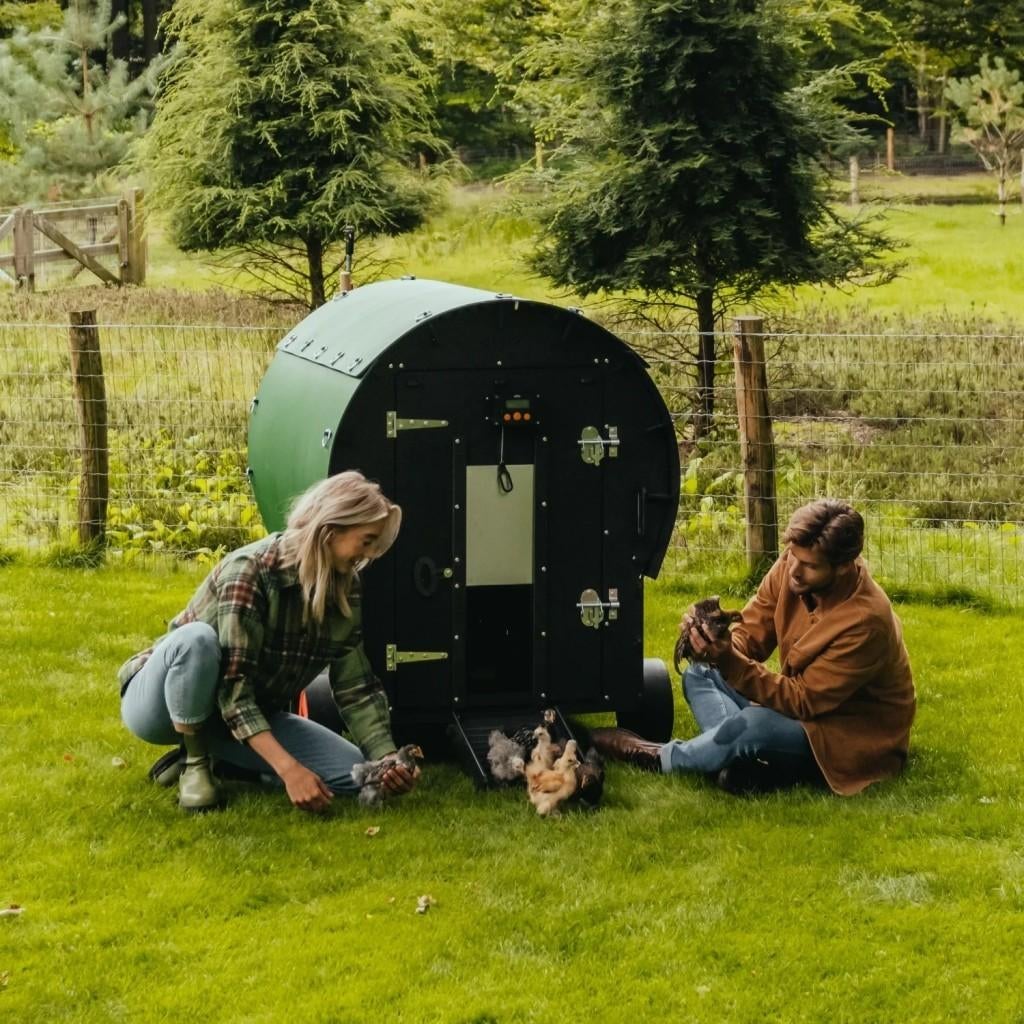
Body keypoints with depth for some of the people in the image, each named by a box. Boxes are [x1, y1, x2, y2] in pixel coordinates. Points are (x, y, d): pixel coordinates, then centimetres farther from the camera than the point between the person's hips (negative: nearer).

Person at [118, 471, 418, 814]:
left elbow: (357, 688, -4)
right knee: (197, 638, -39)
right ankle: (194, 763, -15)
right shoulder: (249, 572, -28)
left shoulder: (346, 591, -7)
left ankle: (216, 753, 2)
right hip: (165, 705, -6)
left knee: (354, 771, -12)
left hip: (251, 716, 6)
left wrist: (387, 760, -20)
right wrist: (289, 769, -41)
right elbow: (232, 691, -33)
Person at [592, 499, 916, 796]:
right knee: (699, 674, 4)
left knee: (753, 724, -33)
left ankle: (661, 758, -5)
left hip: (859, 735, -9)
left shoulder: (865, 620, -31)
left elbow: (803, 701, -27)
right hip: (808, 702, 9)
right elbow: (751, 633, -3)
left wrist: (729, 662, -37)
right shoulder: (790, 566, -12)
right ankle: (750, 757, -23)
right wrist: (720, 644, -27)